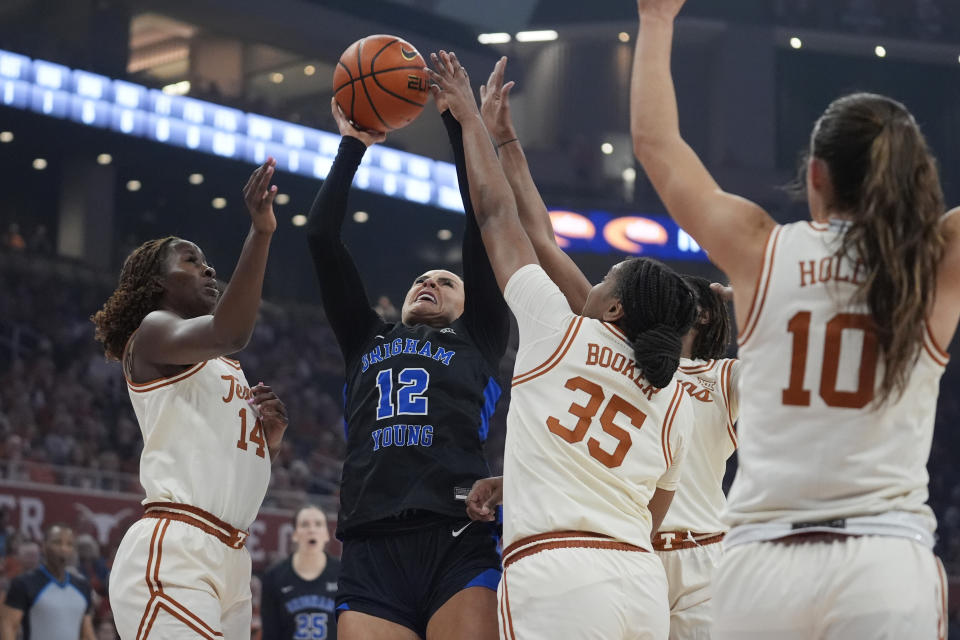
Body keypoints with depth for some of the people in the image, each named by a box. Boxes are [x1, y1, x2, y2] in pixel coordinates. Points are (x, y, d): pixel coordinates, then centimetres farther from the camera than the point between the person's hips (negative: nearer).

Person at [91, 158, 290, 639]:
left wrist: (271, 439, 10)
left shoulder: (225, 369, 27)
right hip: (173, 551, -9)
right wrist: (260, 233, -25)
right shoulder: (151, 333, 1)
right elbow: (228, 333, -22)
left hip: (227, 559, 9)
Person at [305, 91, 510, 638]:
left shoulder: (478, 340, 22)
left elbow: (484, 224, 16)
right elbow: (322, 237, 27)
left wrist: (457, 120, 18)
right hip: (370, 551, 3)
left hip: (460, 545, -2)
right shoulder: (367, 343, 30)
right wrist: (353, 145, 28)